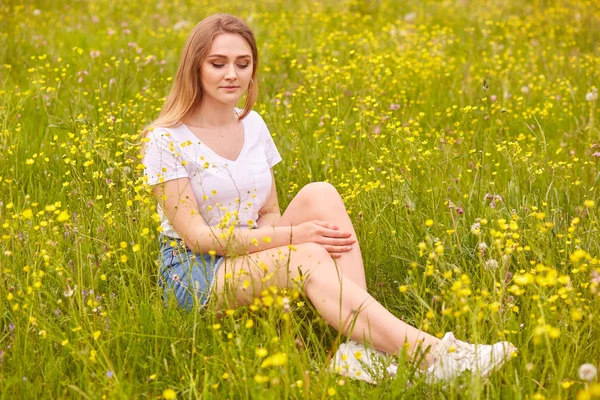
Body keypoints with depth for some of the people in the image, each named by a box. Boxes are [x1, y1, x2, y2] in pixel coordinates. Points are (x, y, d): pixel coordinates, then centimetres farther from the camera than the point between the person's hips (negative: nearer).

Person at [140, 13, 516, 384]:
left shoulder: (253, 125, 7)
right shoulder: (165, 141, -13)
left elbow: (269, 215, 9)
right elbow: (196, 235, -17)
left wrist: (296, 234, -17)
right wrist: (294, 235, -25)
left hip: (255, 260, 6)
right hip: (195, 273, -6)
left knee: (319, 194, -23)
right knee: (308, 257, -35)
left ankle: (361, 342, -35)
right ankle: (426, 350, -47)